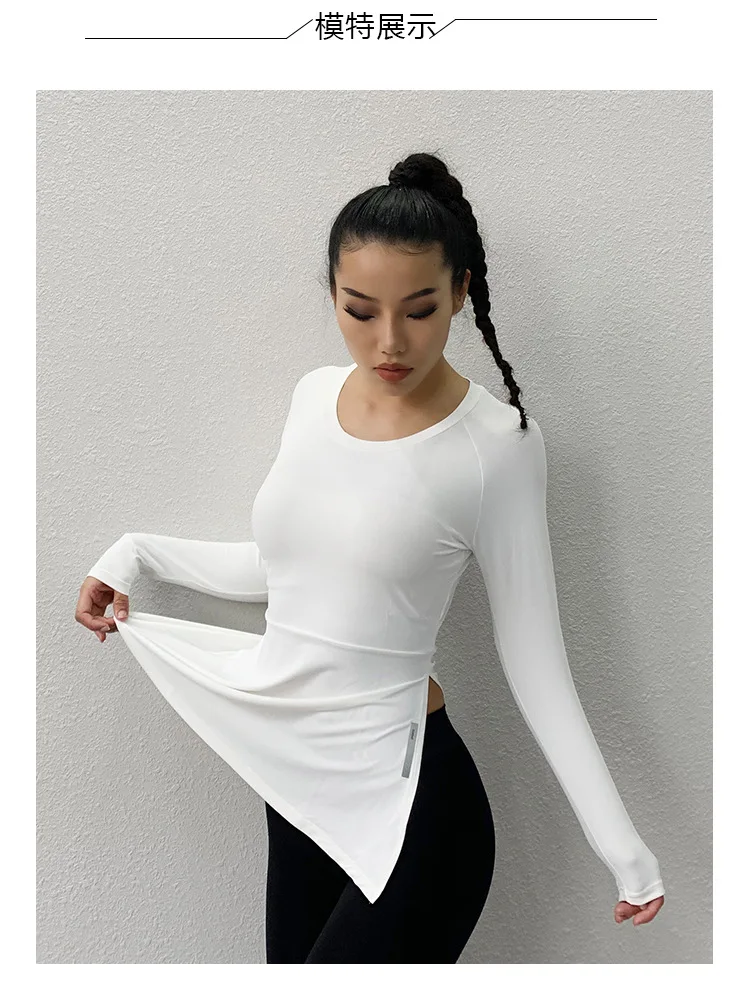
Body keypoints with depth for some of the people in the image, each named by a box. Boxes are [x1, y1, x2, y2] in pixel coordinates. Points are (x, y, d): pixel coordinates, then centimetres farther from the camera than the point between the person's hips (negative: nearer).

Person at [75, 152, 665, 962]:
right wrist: (137, 552, 12)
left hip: (410, 804, -6)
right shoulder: (316, 395, 2)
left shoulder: (495, 443, -14)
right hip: (296, 779, 6)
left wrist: (619, 844, -12)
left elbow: (533, 657, -10)